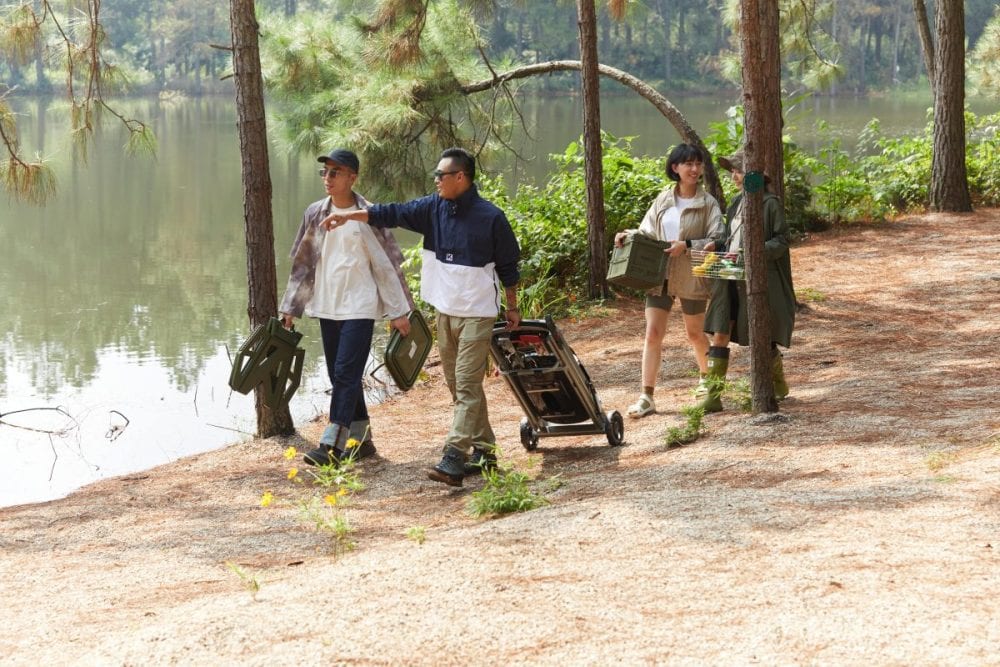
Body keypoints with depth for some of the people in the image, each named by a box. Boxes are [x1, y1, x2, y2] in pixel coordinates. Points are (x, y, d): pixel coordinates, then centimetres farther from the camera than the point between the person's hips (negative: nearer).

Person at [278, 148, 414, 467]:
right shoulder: (315, 214, 6)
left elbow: (387, 264, -5)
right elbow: (302, 262, 13)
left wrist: (399, 311, -6)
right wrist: (290, 307, 12)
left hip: (359, 306, -6)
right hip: (327, 306, 6)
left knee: (346, 374, -11)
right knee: (341, 376, 10)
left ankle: (332, 445, -12)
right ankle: (360, 439, 21)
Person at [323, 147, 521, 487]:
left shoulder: (490, 217, -10)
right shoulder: (433, 208, 4)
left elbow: (508, 265, -2)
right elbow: (392, 213, -1)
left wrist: (512, 307, 2)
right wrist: (350, 215, -10)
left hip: (476, 313, -6)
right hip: (444, 310, 7)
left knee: (467, 385, -11)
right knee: (457, 383, 11)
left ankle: (454, 456, -18)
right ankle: (483, 449, 21)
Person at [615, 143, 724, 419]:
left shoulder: (707, 203, -4)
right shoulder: (663, 199, 6)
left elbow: (716, 240, -10)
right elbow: (648, 232, 11)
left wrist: (686, 246, -22)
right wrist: (628, 235, -9)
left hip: (691, 278, -2)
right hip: (659, 275, 2)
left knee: (695, 333, 14)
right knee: (653, 333, -6)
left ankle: (706, 376, 42)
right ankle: (647, 397, -6)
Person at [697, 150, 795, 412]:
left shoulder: (770, 203, -8)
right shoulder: (738, 202, 13)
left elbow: (781, 241, -11)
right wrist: (716, 248, 4)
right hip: (730, 279, 6)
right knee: (719, 335, -3)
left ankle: (779, 385, 30)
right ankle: (713, 396, -3)